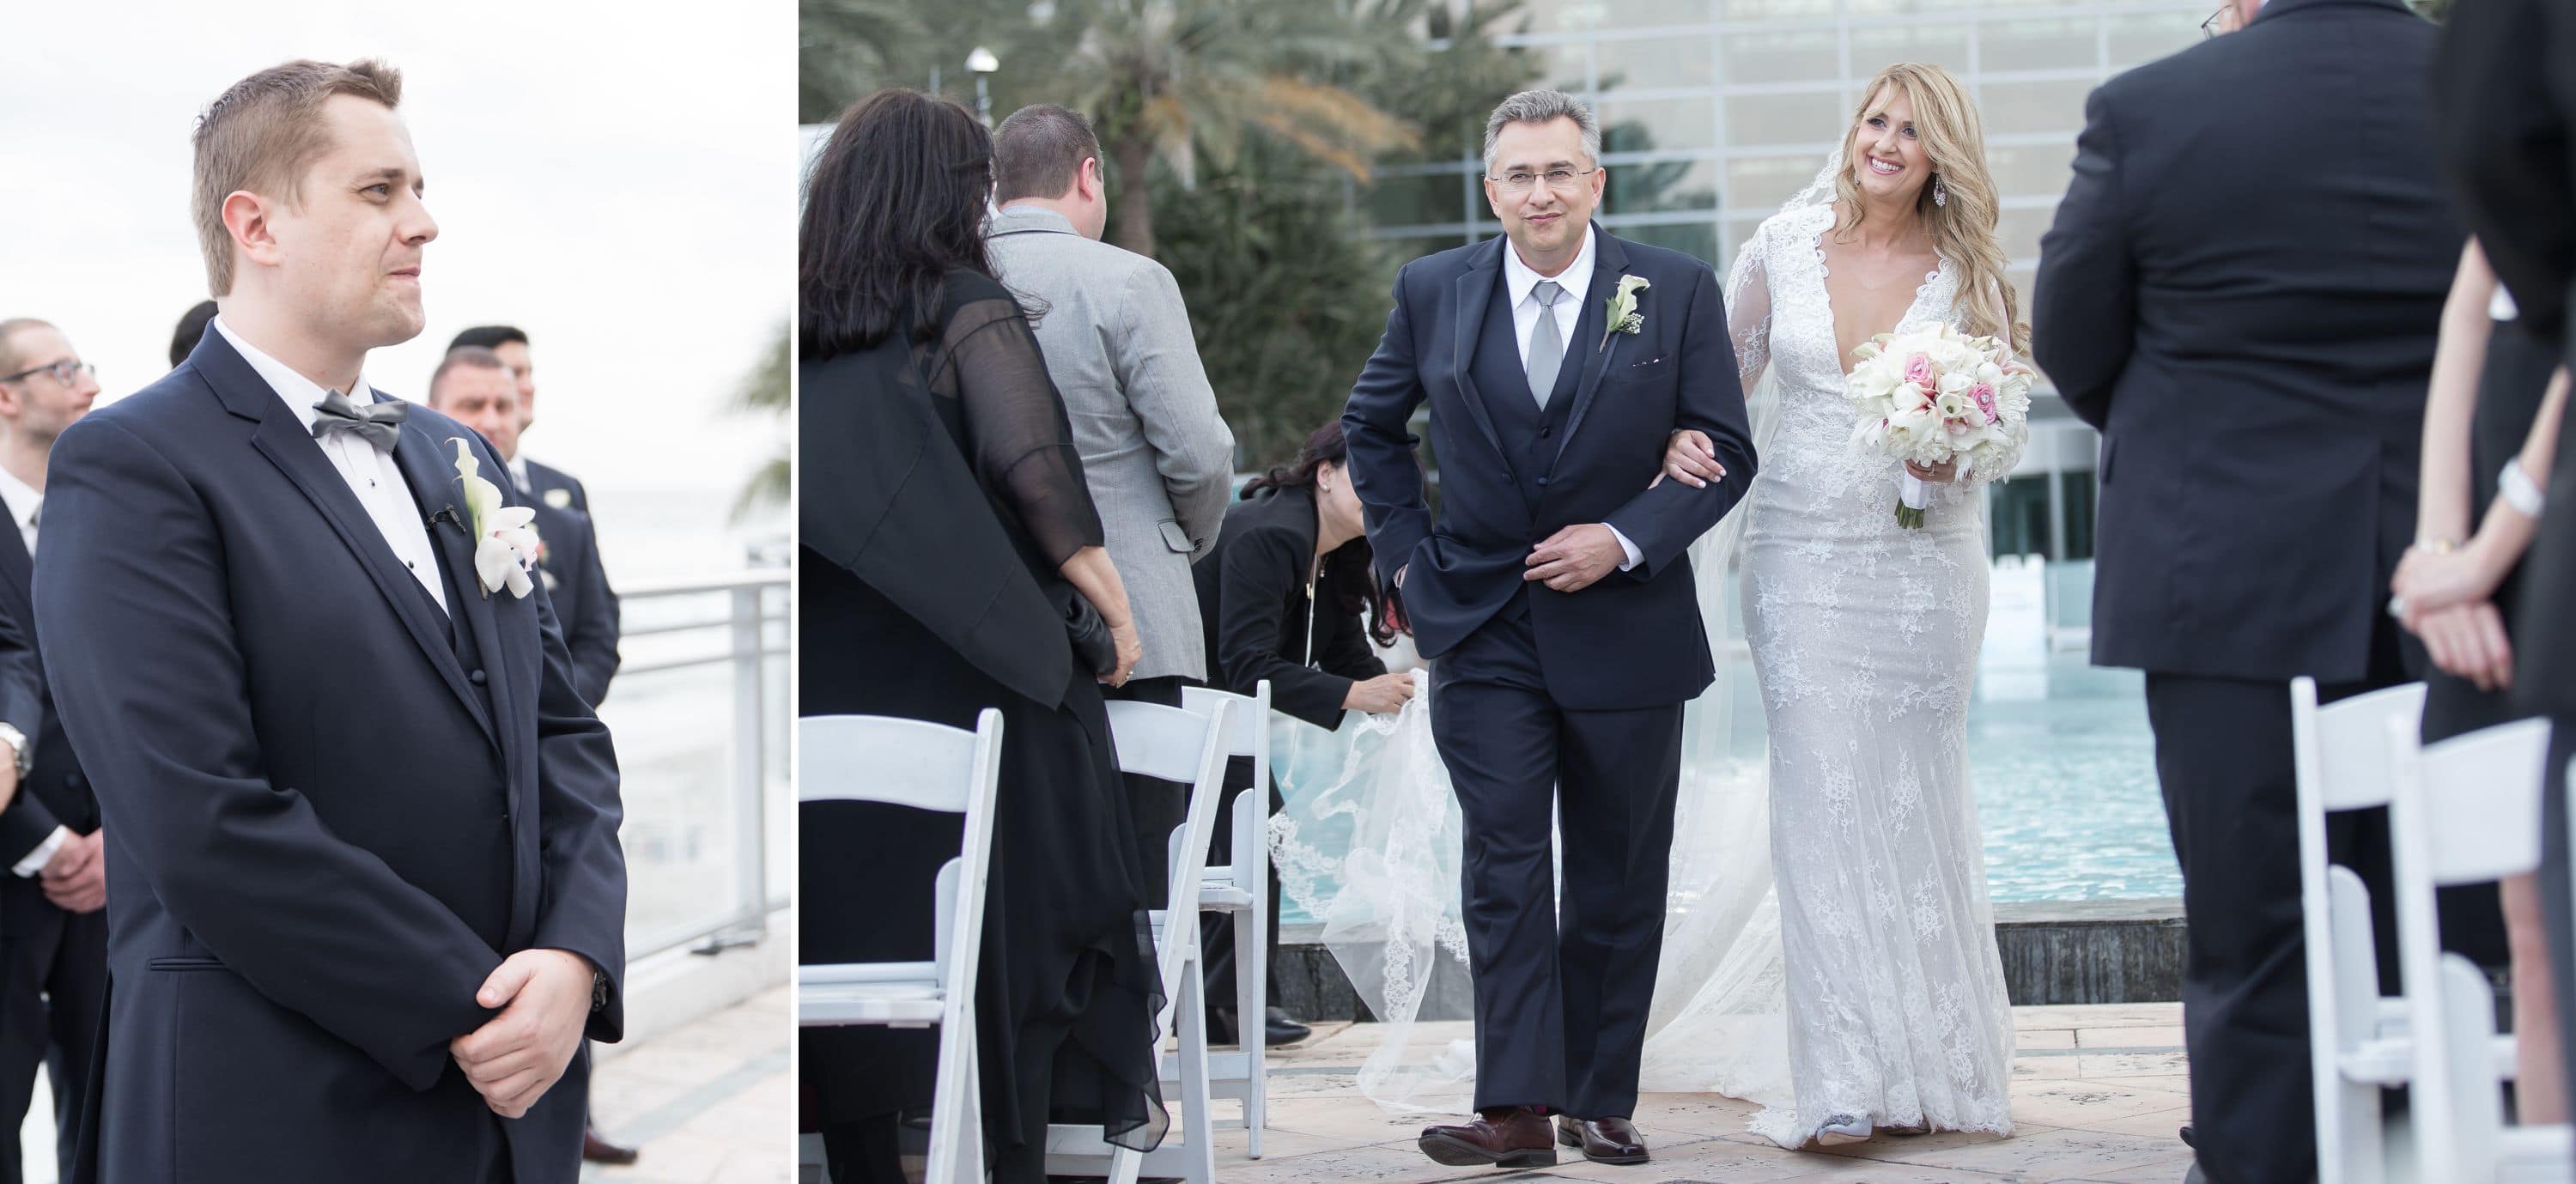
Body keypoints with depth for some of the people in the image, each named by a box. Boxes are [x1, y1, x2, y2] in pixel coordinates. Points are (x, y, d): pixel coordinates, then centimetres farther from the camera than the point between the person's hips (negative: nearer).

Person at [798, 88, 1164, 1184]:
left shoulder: (803, 324, 7)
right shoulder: (968, 308, -7)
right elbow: (1030, 461, -21)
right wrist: (1110, 601, -13)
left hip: (831, 694, 4)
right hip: (969, 682, -4)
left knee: (847, 938, 10)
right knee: (1008, 944, 8)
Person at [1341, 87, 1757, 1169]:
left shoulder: (1677, 291, -3)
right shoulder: (1433, 292, 1)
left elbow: (1726, 450, -1)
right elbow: (1371, 427, 15)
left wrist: (1626, 539, -14)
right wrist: (1404, 553, 6)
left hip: (1625, 627, 0)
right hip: (1482, 631, 0)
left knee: (1618, 881, 8)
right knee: (1504, 867, -6)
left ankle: (1601, 1100, 19)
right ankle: (1517, 1108, -7)